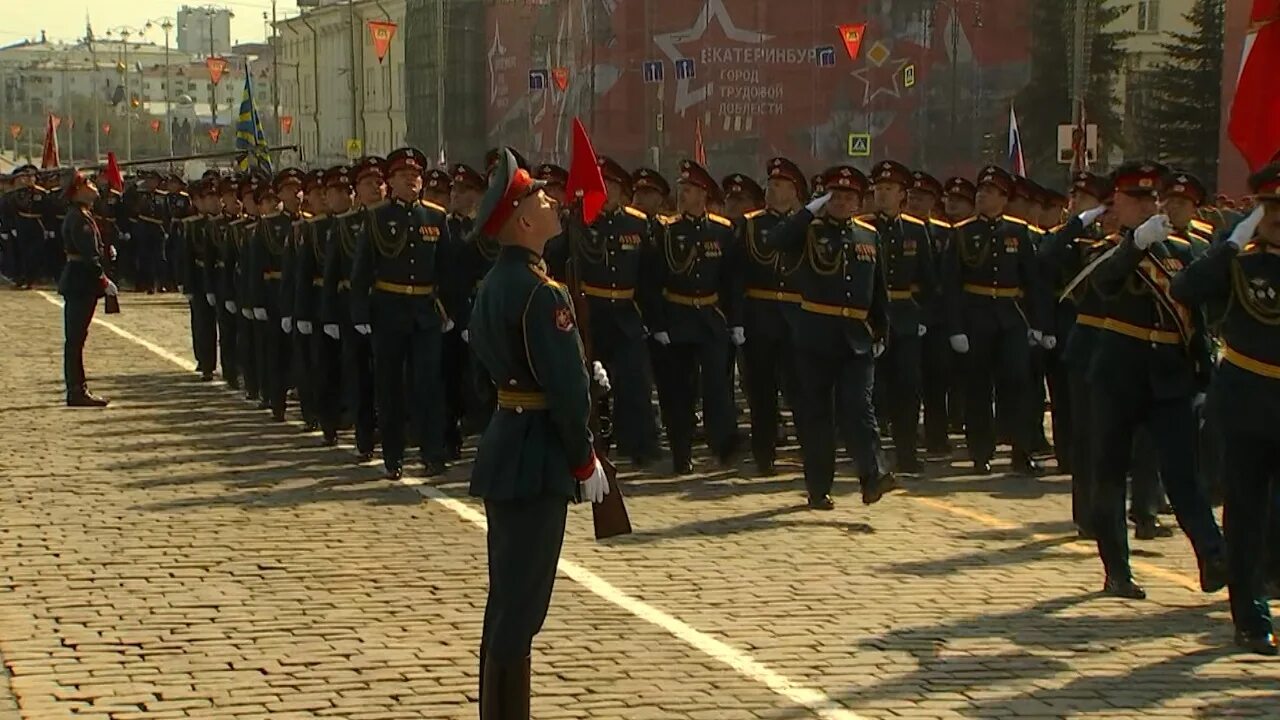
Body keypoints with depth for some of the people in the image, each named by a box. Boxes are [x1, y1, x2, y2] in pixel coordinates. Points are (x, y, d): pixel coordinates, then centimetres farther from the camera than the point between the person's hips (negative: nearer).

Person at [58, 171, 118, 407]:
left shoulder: (80, 216, 15)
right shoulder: (80, 219, -16)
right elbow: (89, 255, -21)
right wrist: (103, 281, -19)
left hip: (76, 283, 10)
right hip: (81, 283, -10)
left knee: (75, 338, 12)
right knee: (75, 338, -6)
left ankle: (77, 390, 16)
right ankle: (77, 392, -4)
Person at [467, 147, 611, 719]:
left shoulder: (495, 284, 10)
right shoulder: (541, 292, -20)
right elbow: (567, 389, -20)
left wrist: (586, 372, 12)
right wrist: (585, 462, -9)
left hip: (506, 449, 10)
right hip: (537, 461, -10)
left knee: (507, 597, 17)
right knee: (520, 605, -4)